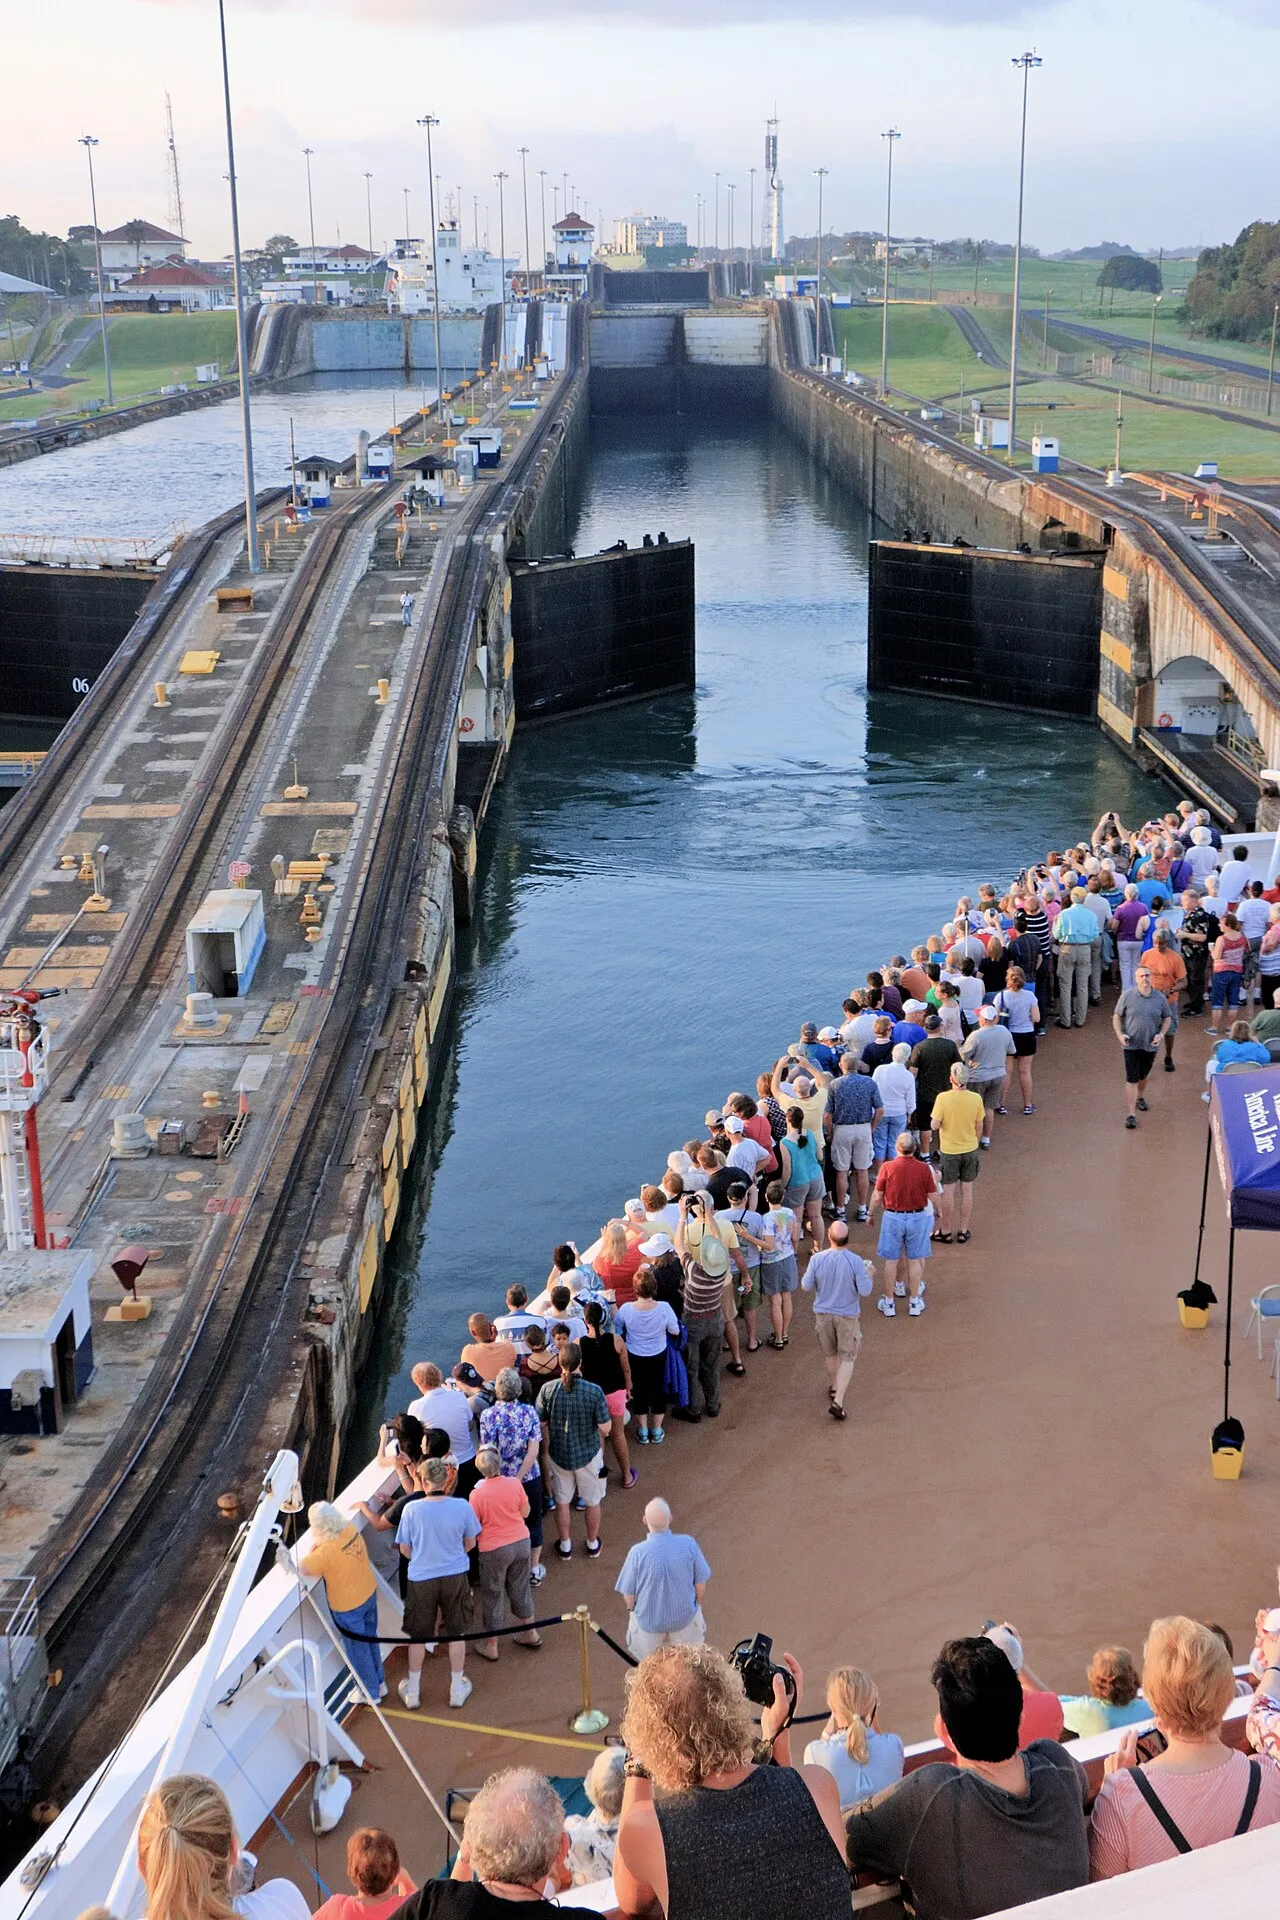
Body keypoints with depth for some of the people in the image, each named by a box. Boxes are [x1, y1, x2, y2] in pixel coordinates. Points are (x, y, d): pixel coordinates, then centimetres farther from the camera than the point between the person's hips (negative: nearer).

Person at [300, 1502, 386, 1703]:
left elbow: (301, 1568, -24)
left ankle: (371, 1693, 33)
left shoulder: (326, 1551, -33)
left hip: (348, 1606, -7)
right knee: (370, 1640, 26)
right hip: (370, 1594, 7)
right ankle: (379, 1683, 44)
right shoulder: (351, 1529, -12)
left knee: (358, 1650, 15)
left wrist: (312, 1550, -11)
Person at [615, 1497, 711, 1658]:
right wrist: (697, 1603, 11)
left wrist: (631, 1608, 7)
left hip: (649, 1619, -1)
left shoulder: (638, 1553, -31)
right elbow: (700, 1583, -11)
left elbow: (628, 1595, -17)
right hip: (685, 1614, 1)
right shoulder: (688, 1544, -26)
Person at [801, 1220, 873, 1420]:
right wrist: (868, 1275, 2)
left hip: (823, 1313, 2)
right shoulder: (855, 1262, -22)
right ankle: (838, 1401, -2)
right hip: (848, 1315, -2)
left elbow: (806, 1286, -8)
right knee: (847, 1358, 8)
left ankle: (834, 1387, 45)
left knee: (830, 1353, 24)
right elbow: (865, 1291, -17)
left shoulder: (817, 1259, -17)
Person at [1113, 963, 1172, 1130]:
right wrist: (1120, 1034, -14)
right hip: (1131, 1045, -2)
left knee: (1144, 1076, 21)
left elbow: (1166, 1018, 9)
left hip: (1150, 1045, 2)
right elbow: (1117, 1017, 0)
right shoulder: (1127, 996, -8)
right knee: (1131, 1079, -6)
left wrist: (1161, 1034, -8)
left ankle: (1141, 1097, 49)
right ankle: (1131, 1113, -2)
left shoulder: (1160, 998, -3)